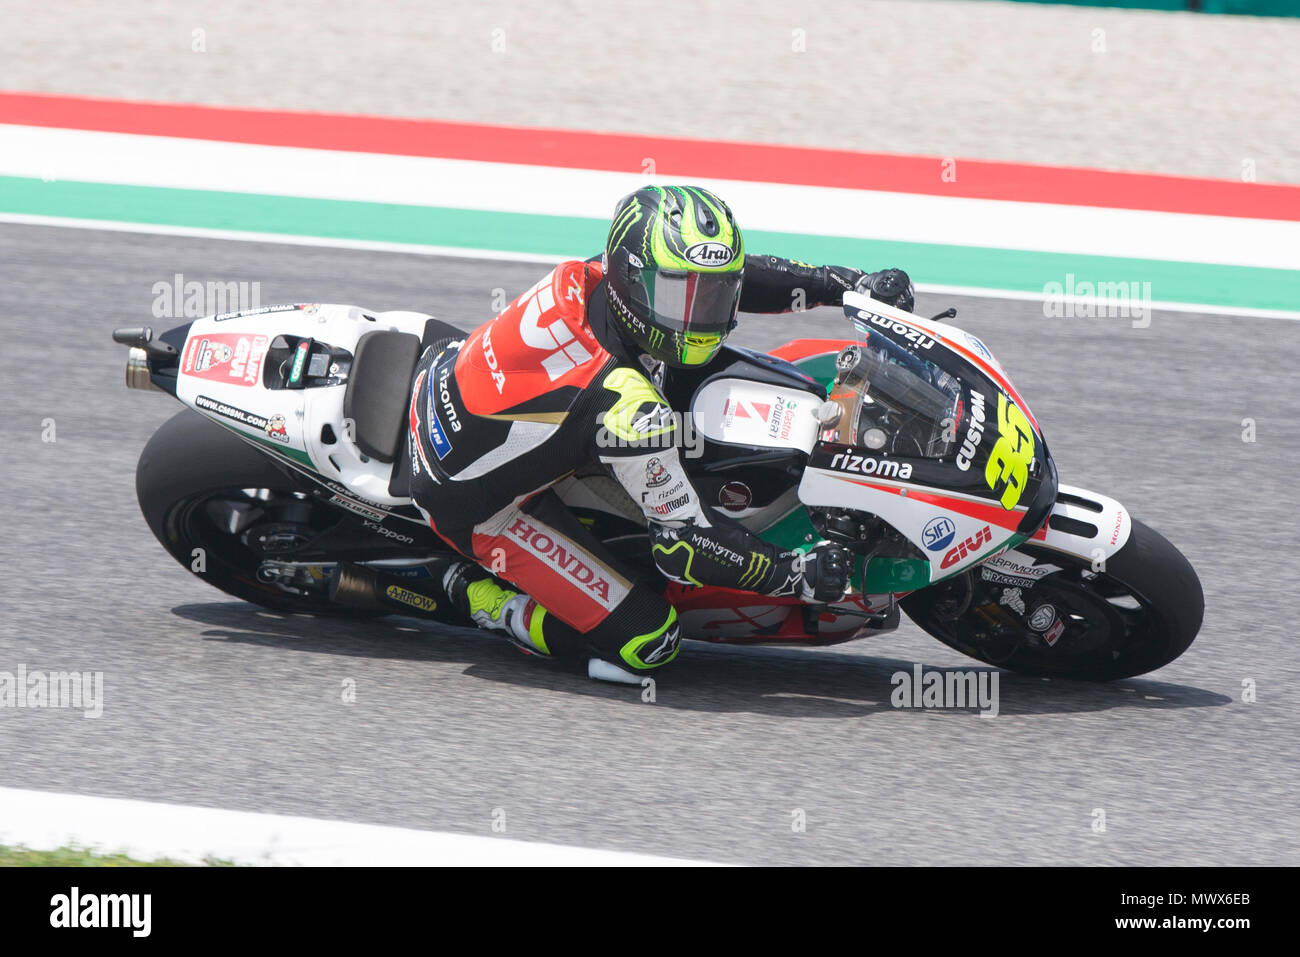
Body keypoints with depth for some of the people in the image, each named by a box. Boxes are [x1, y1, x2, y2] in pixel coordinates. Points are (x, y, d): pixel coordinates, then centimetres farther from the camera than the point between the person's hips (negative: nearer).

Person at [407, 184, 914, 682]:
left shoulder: (583, 279, -16)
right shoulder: (629, 411, -36)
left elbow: (716, 278, 1)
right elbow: (682, 541, -26)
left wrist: (850, 283, -1)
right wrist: (796, 573, -19)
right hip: (474, 505, -7)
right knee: (646, 640, -6)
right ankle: (472, 591, 6)